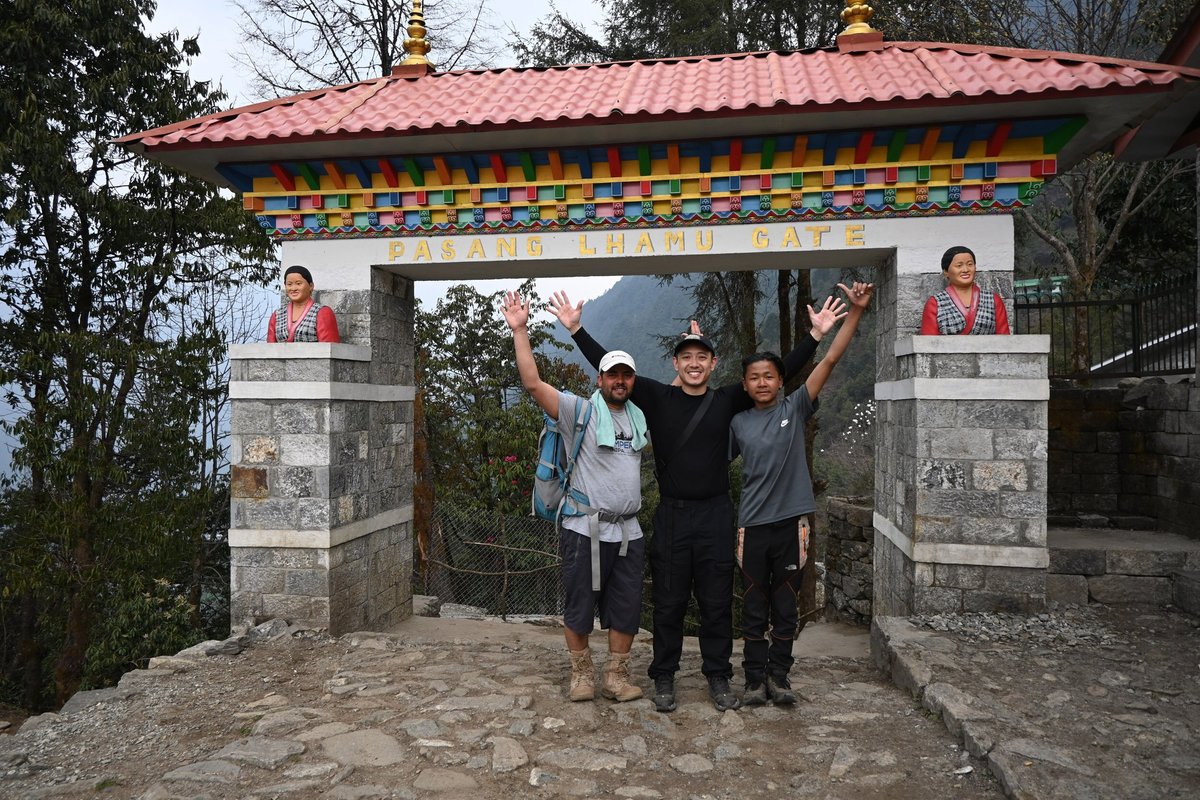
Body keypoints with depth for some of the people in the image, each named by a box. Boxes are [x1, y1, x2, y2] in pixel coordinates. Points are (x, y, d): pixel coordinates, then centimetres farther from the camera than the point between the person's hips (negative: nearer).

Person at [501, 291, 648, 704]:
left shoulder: (640, 417, 13)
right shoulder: (580, 411, -4)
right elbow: (533, 383, -14)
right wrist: (520, 331, -18)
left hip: (628, 531, 5)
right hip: (585, 529, -5)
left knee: (626, 608, 10)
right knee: (579, 606, 6)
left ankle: (617, 676, 24)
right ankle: (582, 673, 24)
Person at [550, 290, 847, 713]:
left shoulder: (727, 401, 3)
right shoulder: (657, 398, 1)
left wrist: (816, 334, -1)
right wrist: (576, 329, -4)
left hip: (716, 515, 1)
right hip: (671, 515, -1)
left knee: (717, 602, 9)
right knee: (668, 603, 8)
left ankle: (718, 677, 24)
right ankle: (664, 678, 22)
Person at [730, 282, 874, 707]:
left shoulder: (795, 409, 2)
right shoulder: (737, 423, 6)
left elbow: (830, 359, -4)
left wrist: (856, 311, -9)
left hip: (791, 521, 0)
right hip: (753, 524, 1)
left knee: (785, 608, 10)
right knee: (754, 609, 8)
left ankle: (779, 675, 22)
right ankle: (755, 678, 18)